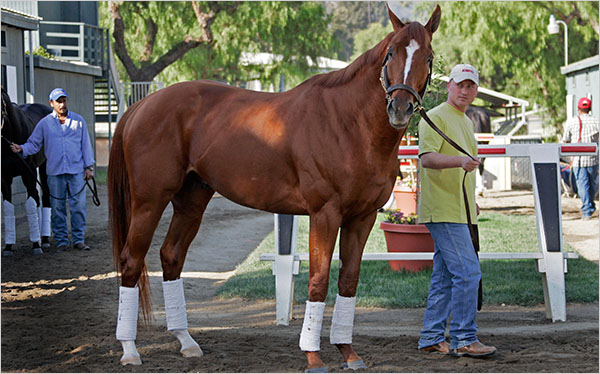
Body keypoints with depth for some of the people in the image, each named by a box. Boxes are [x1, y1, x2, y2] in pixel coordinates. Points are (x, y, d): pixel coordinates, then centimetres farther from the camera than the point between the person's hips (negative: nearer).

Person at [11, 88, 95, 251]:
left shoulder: (79, 121, 6)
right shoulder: (44, 123, 4)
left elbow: (86, 145, 8)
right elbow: (34, 144, 5)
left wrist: (89, 166, 5)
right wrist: (21, 149, -15)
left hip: (77, 171, 0)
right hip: (55, 172, 0)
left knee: (78, 206, -1)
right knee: (57, 208, 3)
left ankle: (78, 239, 9)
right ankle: (61, 241, 12)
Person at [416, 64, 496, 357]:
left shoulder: (466, 122, 20)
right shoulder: (436, 117, -9)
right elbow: (427, 158, -24)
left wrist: (472, 201, 29)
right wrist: (460, 160, -39)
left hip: (457, 211, 10)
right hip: (442, 210, -10)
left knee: (444, 277, 11)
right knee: (468, 272, -14)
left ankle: (432, 338, 17)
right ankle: (463, 339, -10)